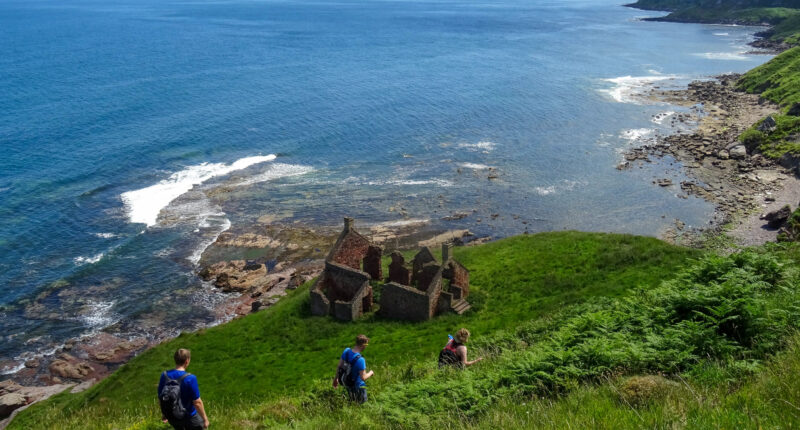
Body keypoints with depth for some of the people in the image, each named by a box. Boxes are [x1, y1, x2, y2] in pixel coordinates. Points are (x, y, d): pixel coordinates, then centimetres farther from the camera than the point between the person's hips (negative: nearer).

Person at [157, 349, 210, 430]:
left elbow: (160, 397, 1)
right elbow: (197, 403, -22)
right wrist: (205, 419, -9)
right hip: (189, 417, -5)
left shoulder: (164, 375, -11)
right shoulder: (190, 378, -26)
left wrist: (164, 413, 17)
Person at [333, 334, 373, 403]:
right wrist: (370, 373, -5)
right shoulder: (360, 360, -33)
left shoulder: (346, 351, -14)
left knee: (352, 402, 26)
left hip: (347, 384, 7)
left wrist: (336, 378, 13)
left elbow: (339, 366, -2)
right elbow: (363, 377, -25)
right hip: (358, 387, -7)